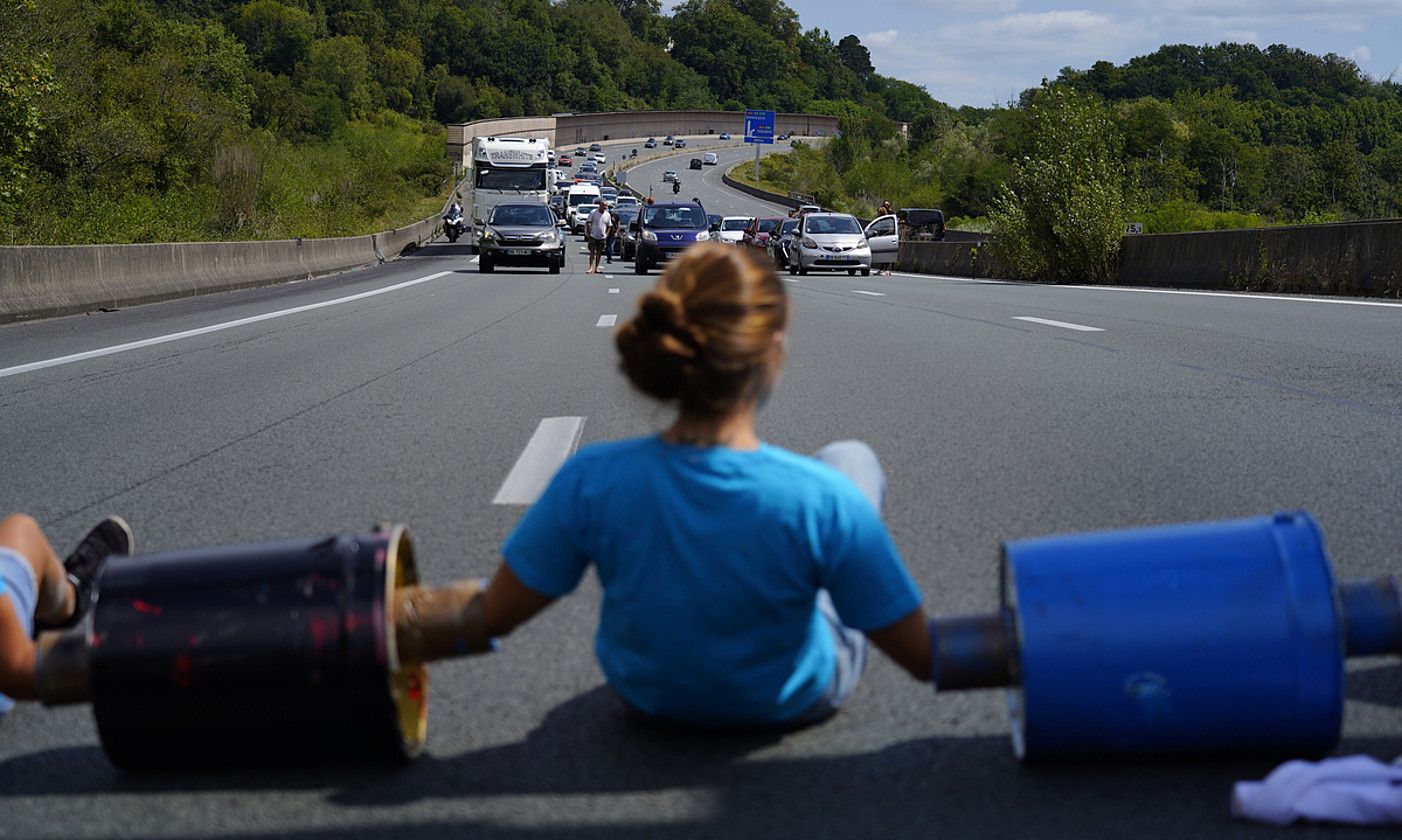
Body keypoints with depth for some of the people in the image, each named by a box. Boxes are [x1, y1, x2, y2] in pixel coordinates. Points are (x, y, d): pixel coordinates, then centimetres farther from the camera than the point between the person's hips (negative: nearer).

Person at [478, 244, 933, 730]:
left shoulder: (590, 481, -32)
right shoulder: (822, 497, -37)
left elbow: (494, 616, -18)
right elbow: (924, 658, -28)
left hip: (647, 697, 2)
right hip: (793, 703, -2)